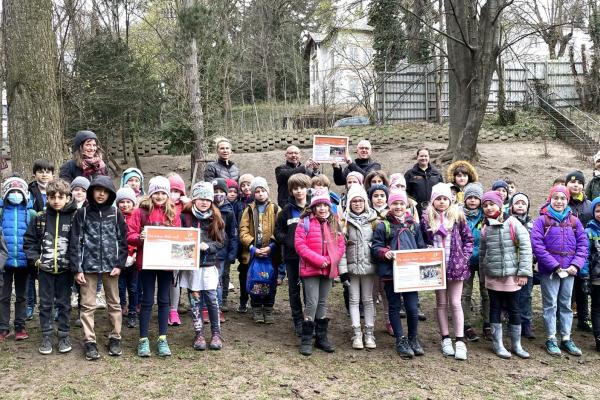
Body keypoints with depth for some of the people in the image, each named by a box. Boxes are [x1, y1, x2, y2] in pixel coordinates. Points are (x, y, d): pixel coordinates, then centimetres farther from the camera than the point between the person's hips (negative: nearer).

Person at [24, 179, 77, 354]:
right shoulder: (40, 217, -1)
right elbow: (29, 240, 6)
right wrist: (35, 258, -3)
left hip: (65, 269, -1)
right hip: (45, 268, 2)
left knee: (64, 303, 9)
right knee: (45, 303, 9)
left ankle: (64, 335, 20)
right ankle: (46, 336, 20)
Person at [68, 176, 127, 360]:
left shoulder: (116, 213, 4)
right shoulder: (82, 213, 2)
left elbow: (122, 240, 5)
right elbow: (75, 242, 0)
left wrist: (119, 264, -4)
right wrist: (77, 268, -6)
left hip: (111, 265, 1)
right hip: (88, 265, -1)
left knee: (114, 303, 9)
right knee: (88, 305, 2)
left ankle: (115, 338, 21)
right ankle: (89, 341, 10)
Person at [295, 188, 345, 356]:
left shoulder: (334, 223, 8)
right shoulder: (305, 222, -6)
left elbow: (341, 244, 5)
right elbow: (299, 245, -12)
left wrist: (330, 260, -11)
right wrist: (318, 259, -18)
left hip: (329, 269, 5)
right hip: (310, 269, -5)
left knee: (323, 303, 14)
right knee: (312, 303, -7)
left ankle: (321, 337, 24)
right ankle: (306, 340, 4)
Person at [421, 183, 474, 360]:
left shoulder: (458, 216, 0)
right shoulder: (426, 218, 1)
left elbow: (468, 239, 4)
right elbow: (422, 241, 7)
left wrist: (465, 257, -4)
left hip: (456, 265, -1)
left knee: (455, 303, 0)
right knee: (441, 303, 10)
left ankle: (460, 341, 5)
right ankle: (446, 339, 19)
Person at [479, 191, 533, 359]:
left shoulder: (513, 223, -7)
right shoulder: (485, 228, 5)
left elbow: (525, 247, -9)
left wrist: (524, 272, -11)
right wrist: (483, 271, 13)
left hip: (511, 275, -3)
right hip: (492, 276, 3)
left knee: (514, 310, 7)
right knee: (495, 309, 9)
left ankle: (517, 345, 19)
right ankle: (498, 345, 18)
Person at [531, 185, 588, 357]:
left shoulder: (574, 221, 6)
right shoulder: (542, 220, -5)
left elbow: (583, 244, 5)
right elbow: (537, 245, -12)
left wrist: (576, 265, -9)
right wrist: (554, 266, -16)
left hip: (569, 270, 4)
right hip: (549, 270, -3)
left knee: (566, 304, 11)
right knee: (550, 304, 3)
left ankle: (566, 339, 20)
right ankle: (551, 339, 12)